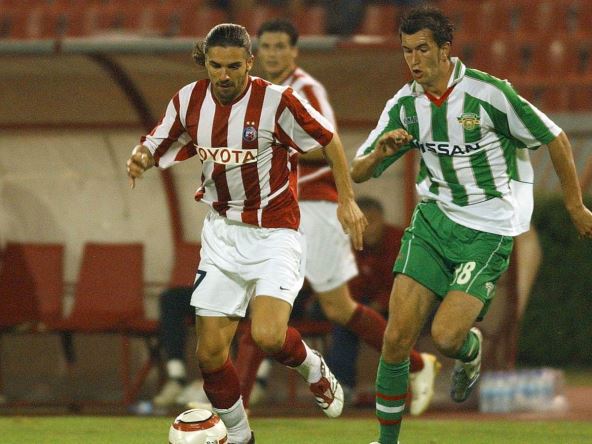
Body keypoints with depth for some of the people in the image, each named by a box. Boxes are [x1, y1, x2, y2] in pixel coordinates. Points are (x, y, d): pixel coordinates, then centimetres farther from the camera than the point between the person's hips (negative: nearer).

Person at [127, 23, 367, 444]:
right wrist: (139, 158, -14)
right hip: (222, 232, 5)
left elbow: (329, 139, -3)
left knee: (268, 337, -23)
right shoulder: (189, 100, -3)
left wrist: (347, 199, -4)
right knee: (210, 354, 0)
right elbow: (155, 146, 10)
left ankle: (313, 368, 12)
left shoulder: (276, 101, -16)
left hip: (274, 232, -4)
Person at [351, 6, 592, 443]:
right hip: (435, 217, 4)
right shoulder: (404, 105, -1)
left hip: (489, 230, -4)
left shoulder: (488, 93, -17)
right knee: (398, 336, -6)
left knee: (446, 336, -16)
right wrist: (381, 153, -21)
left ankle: (471, 350, 23)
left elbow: (555, 138, -6)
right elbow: (358, 173, 3)